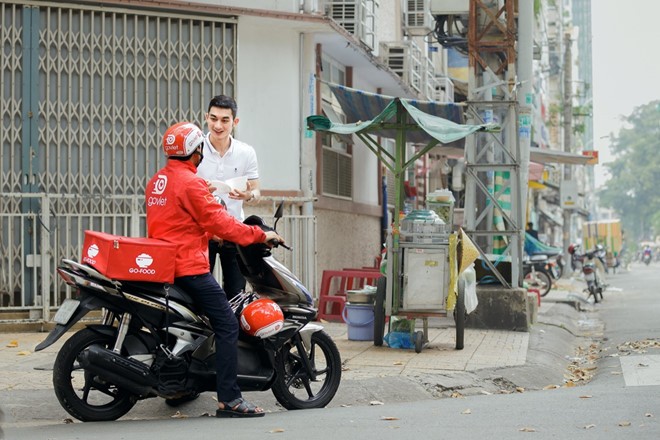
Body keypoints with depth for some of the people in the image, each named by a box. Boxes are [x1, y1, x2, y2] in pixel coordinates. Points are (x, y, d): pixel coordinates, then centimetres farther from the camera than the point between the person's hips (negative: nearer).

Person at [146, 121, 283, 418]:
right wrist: (260, 235, -8)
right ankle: (229, 400, -16)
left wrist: (208, 235, 29)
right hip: (189, 267, -10)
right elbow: (219, 221, -17)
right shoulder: (191, 183, -14)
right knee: (227, 326, -10)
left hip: (162, 265, 10)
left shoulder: (157, 181, 15)